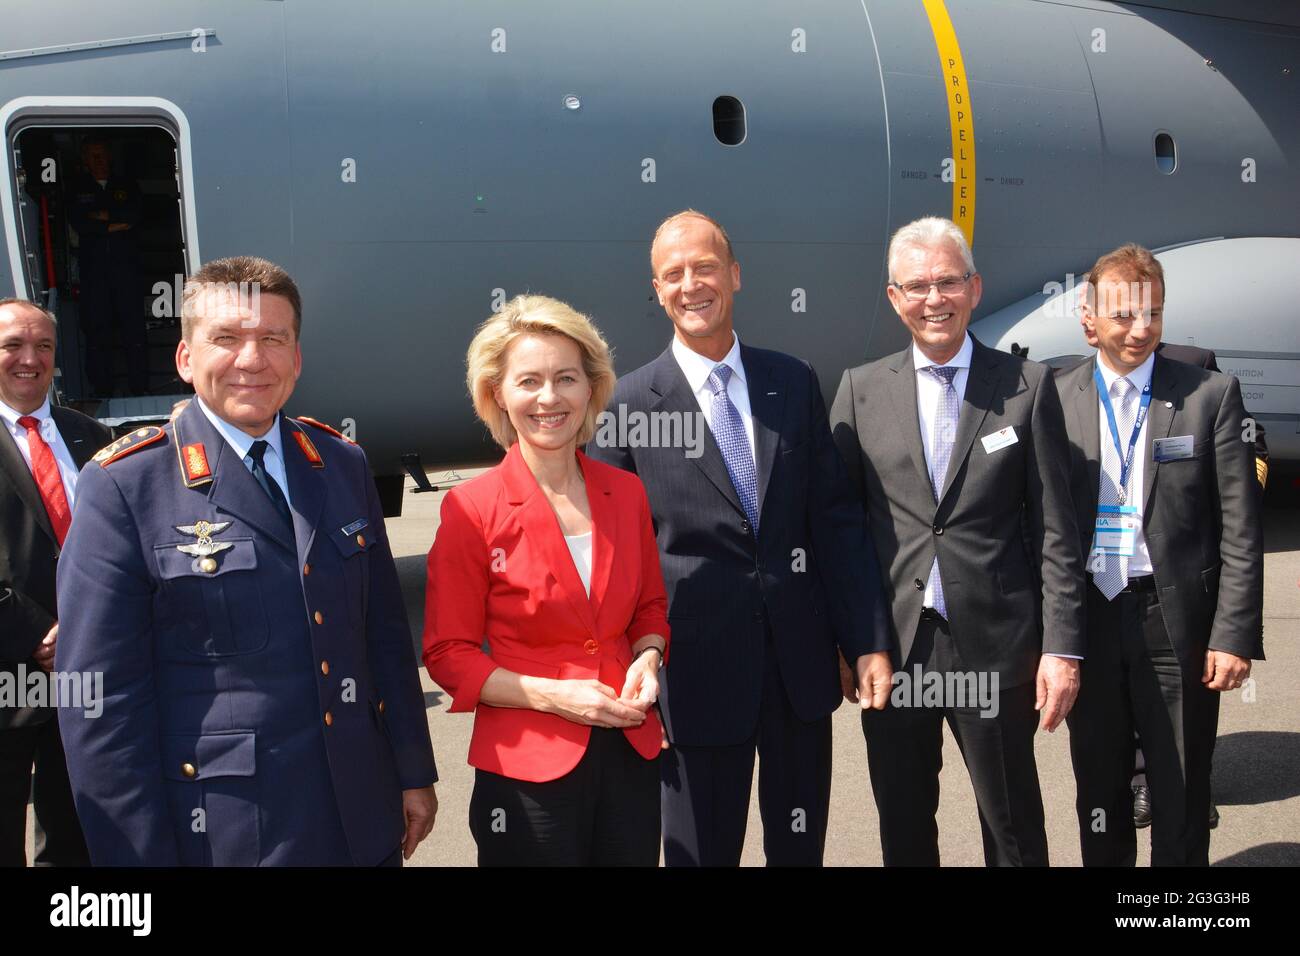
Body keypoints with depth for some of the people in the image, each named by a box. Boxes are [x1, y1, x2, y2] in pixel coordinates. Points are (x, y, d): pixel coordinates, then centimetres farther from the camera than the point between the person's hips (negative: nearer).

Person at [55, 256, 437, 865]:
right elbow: (103, 701, -11)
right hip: (222, 835, -4)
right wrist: (141, 857, -11)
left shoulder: (343, 464, 5)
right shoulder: (124, 486, -11)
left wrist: (414, 774, 9)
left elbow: (385, 632, 9)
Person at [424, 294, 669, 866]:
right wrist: (550, 695, -17)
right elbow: (448, 654, -6)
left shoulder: (625, 493, 2)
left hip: (631, 754, 4)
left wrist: (647, 659, -5)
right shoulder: (471, 509, -10)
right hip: (528, 769, -4)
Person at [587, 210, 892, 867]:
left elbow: (836, 519, 4)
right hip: (699, 670, -3)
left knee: (800, 847, 17)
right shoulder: (627, 405, -5)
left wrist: (868, 643, 0)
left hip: (801, 661, 3)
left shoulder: (793, 383, 5)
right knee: (703, 852, 11)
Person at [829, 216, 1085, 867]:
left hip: (996, 645, -1)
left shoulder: (1028, 385, 0)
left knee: (1015, 829, 11)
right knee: (903, 832, 15)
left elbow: (1053, 528, -1)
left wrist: (1062, 646, -5)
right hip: (892, 644, 1)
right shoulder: (860, 389, 3)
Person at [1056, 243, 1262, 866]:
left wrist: (1234, 634, -8)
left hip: (1176, 623, -1)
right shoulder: (1054, 400, 1)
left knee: (1181, 799, 9)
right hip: (1086, 621, 2)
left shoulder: (1211, 396, -3)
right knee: (1098, 791, 16)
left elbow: (1240, 528, -4)